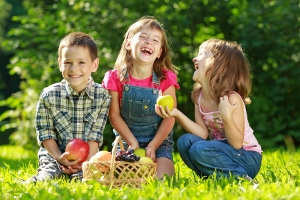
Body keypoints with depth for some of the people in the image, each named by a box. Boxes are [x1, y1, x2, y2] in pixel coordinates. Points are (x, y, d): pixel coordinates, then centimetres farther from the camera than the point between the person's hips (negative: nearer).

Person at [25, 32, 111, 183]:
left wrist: (86, 160, -17)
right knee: (47, 178, -27)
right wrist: (59, 158, -14)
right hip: (54, 155, 0)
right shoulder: (49, 95, -5)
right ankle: (34, 182, 0)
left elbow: (96, 134, -4)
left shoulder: (102, 95, -5)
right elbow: (45, 132, -1)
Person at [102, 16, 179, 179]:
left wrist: (152, 146, -15)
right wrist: (132, 143, -13)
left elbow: (169, 117, -7)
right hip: (126, 139, 0)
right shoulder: (115, 78, -8)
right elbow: (114, 115, -5)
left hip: (159, 140, 0)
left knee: (161, 178, -20)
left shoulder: (165, 79, -8)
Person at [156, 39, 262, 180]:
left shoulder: (232, 99, -21)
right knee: (185, 142, -14)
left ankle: (241, 178, -13)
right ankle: (218, 178, -3)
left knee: (200, 149, -28)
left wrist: (226, 117, -39)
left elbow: (237, 144, -22)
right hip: (223, 150, 7)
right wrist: (177, 114, -15)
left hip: (248, 158, -7)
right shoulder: (199, 96, 0)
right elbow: (203, 133, -3)